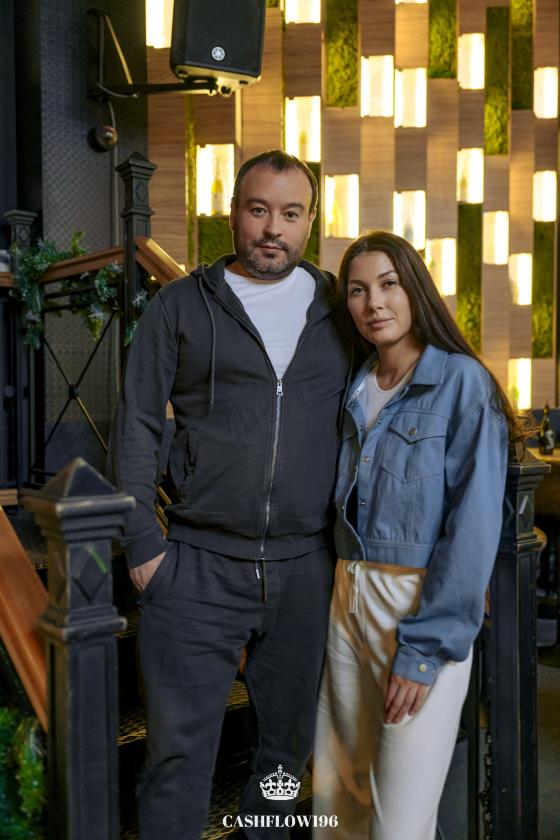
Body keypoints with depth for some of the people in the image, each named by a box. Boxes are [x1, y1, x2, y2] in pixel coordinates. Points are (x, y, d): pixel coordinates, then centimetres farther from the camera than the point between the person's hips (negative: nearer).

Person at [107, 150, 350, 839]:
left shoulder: (339, 309, 8)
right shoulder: (180, 306, 2)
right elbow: (136, 426, 1)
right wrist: (142, 544, -5)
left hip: (307, 569, 3)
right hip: (198, 568, -2)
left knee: (288, 743, 17)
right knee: (179, 750, 5)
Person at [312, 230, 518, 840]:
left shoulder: (463, 382, -9)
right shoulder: (355, 390, 9)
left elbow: (474, 523, -14)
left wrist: (427, 646, -15)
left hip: (425, 603, -5)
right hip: (349, 598, 6)